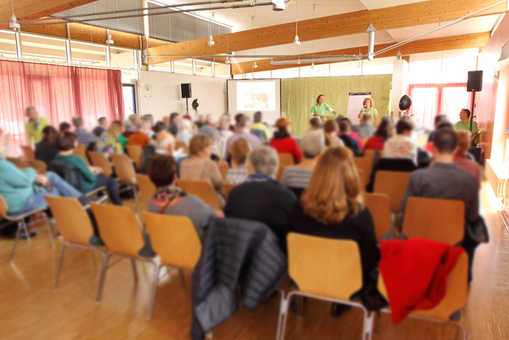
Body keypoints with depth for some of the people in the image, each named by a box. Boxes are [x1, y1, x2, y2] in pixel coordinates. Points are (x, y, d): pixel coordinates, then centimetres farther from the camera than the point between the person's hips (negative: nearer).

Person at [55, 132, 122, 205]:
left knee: (100, 175, 28)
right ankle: (118, 206, 20)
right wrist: (93, 173, -2)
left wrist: (89, 169, 6)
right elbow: (91, 178, -24)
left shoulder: (57, 158, -8)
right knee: (109, 180, 10)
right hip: (82, 188, -8)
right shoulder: (77, 159, -32)